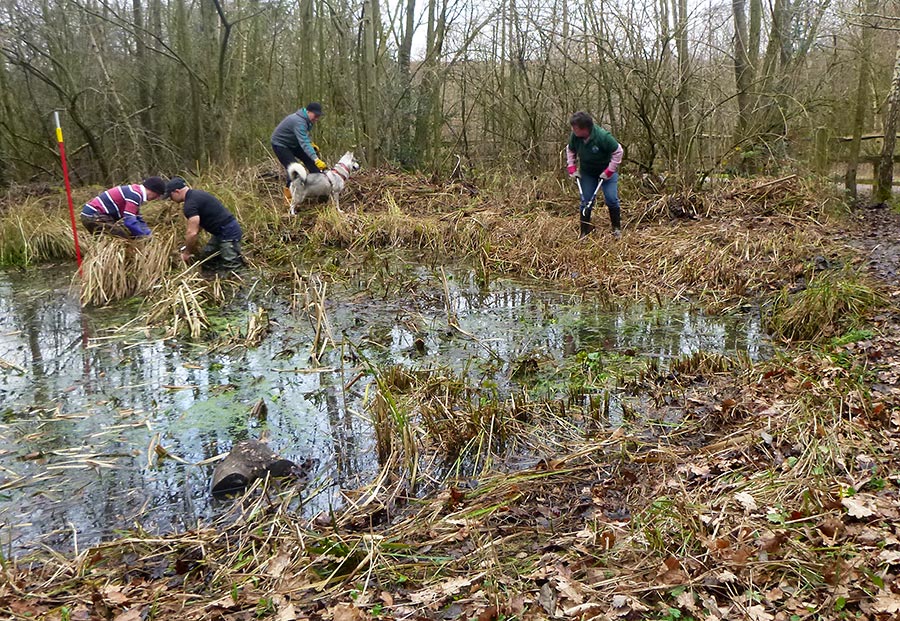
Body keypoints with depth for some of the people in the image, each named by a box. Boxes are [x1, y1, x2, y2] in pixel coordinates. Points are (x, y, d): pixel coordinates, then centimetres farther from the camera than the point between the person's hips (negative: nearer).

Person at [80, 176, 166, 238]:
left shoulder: (135, 191, 11)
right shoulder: (135, 195, -20)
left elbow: (138, 219, 15)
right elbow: (129, 221, -26)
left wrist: (149, 235, 4)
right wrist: (145, 236, -17)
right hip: (93, 216, -11)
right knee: (128, 234, -17)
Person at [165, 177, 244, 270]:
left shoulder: (190, 204, -19)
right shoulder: (196, 194, 13)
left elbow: (192, 233, -22)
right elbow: (198, 224, 20)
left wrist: (187, 253, -7)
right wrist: (188, 246, 20)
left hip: (229, 232, -10)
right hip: (221, 231, 10)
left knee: (229, 265, -14)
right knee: (204, 258, 14)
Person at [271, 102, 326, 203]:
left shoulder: (307, 120, -5)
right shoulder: (299, 122, -35)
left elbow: (304, 136, 15)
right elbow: (304, 143, -45)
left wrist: (311, 143, -4)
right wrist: (316, 160, -54)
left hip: (293, 143, 9)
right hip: (280, 144, -9)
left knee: (310, 158, -2)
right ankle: (289, 197, -10)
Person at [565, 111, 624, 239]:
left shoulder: (603, 136, -32)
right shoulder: (575, 136, -18)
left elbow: (618, 152, -21)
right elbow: (570, 150, 4)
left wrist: (609, 171, -22)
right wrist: (571, 167, -5)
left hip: (606, 171, -4)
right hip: (587, 172, 4)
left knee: (611, 199, -8)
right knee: (586, 201, 3)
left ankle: (617, 229, 9)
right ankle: (585, 232, 12)